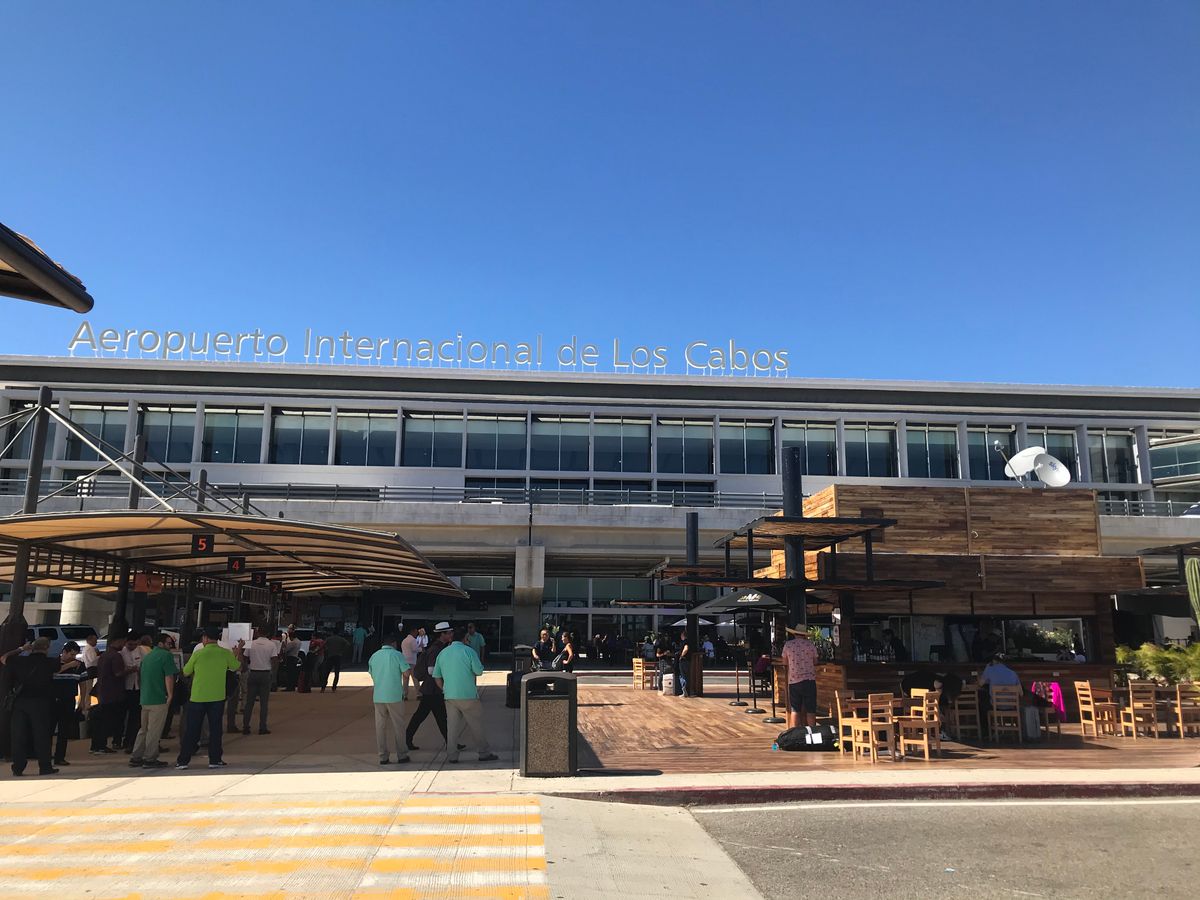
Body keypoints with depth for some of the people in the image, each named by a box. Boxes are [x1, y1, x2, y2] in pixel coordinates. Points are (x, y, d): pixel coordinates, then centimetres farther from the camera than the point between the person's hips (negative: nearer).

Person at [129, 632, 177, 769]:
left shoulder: (147, 656, 17)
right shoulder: (166, 655, -10)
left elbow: (140, 676, 25)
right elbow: (169, 677, -15)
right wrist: (170, 695, -10)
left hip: (144, 698, 8)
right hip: (159, 699, -8)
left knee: (144, 729, 17)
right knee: (154, 730, -3)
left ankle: (136, 758, 19)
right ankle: (150, 759, 0)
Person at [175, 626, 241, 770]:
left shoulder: (198, 653, -9)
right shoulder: (226, 653, -5)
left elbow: (186, 672, 4)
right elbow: (238, 667, 12)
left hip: (197, 697, -1)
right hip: (217, 697, 1)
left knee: (192, 730, 9)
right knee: (215, 729, 8)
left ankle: (183, 760, 14)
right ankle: (215, 760, 10)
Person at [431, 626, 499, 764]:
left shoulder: (443, 653, 7)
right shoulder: (468, 651, -8)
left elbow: (436, 676, 10)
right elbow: (479, 672, -7)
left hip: (450, 696, 5)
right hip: (468, 696, -4)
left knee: (452, 726, 10)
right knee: (476, 724, 6)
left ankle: (451, 755, 9)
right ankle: (485, 753, 13)